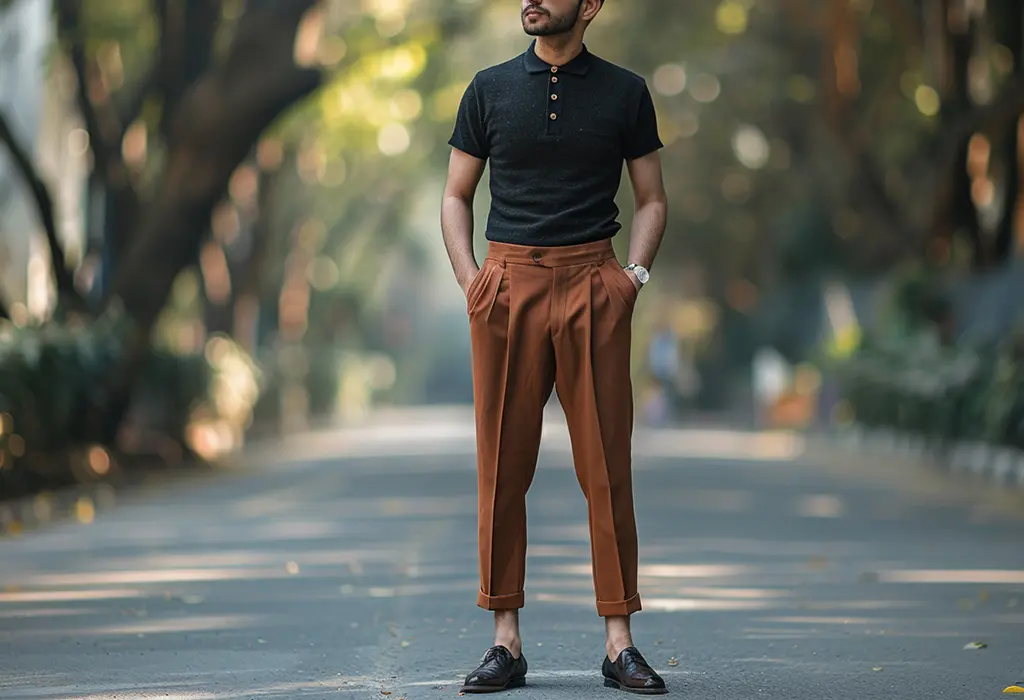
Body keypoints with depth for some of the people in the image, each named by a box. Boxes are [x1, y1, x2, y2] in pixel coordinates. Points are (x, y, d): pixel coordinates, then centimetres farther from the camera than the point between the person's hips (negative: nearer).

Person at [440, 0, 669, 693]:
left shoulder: (625, 92, 8)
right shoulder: (489, 89, 10)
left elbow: (652, 200, 13)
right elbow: (457, 197, 14)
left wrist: (635, 273, -3)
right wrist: (470, 279, -1)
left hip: (593, 284, -1)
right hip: (508, 280, 1)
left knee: (607, 467, -3)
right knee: (504, 467, 0)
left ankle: (619, 643, 2)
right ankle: (507, 642, 5)